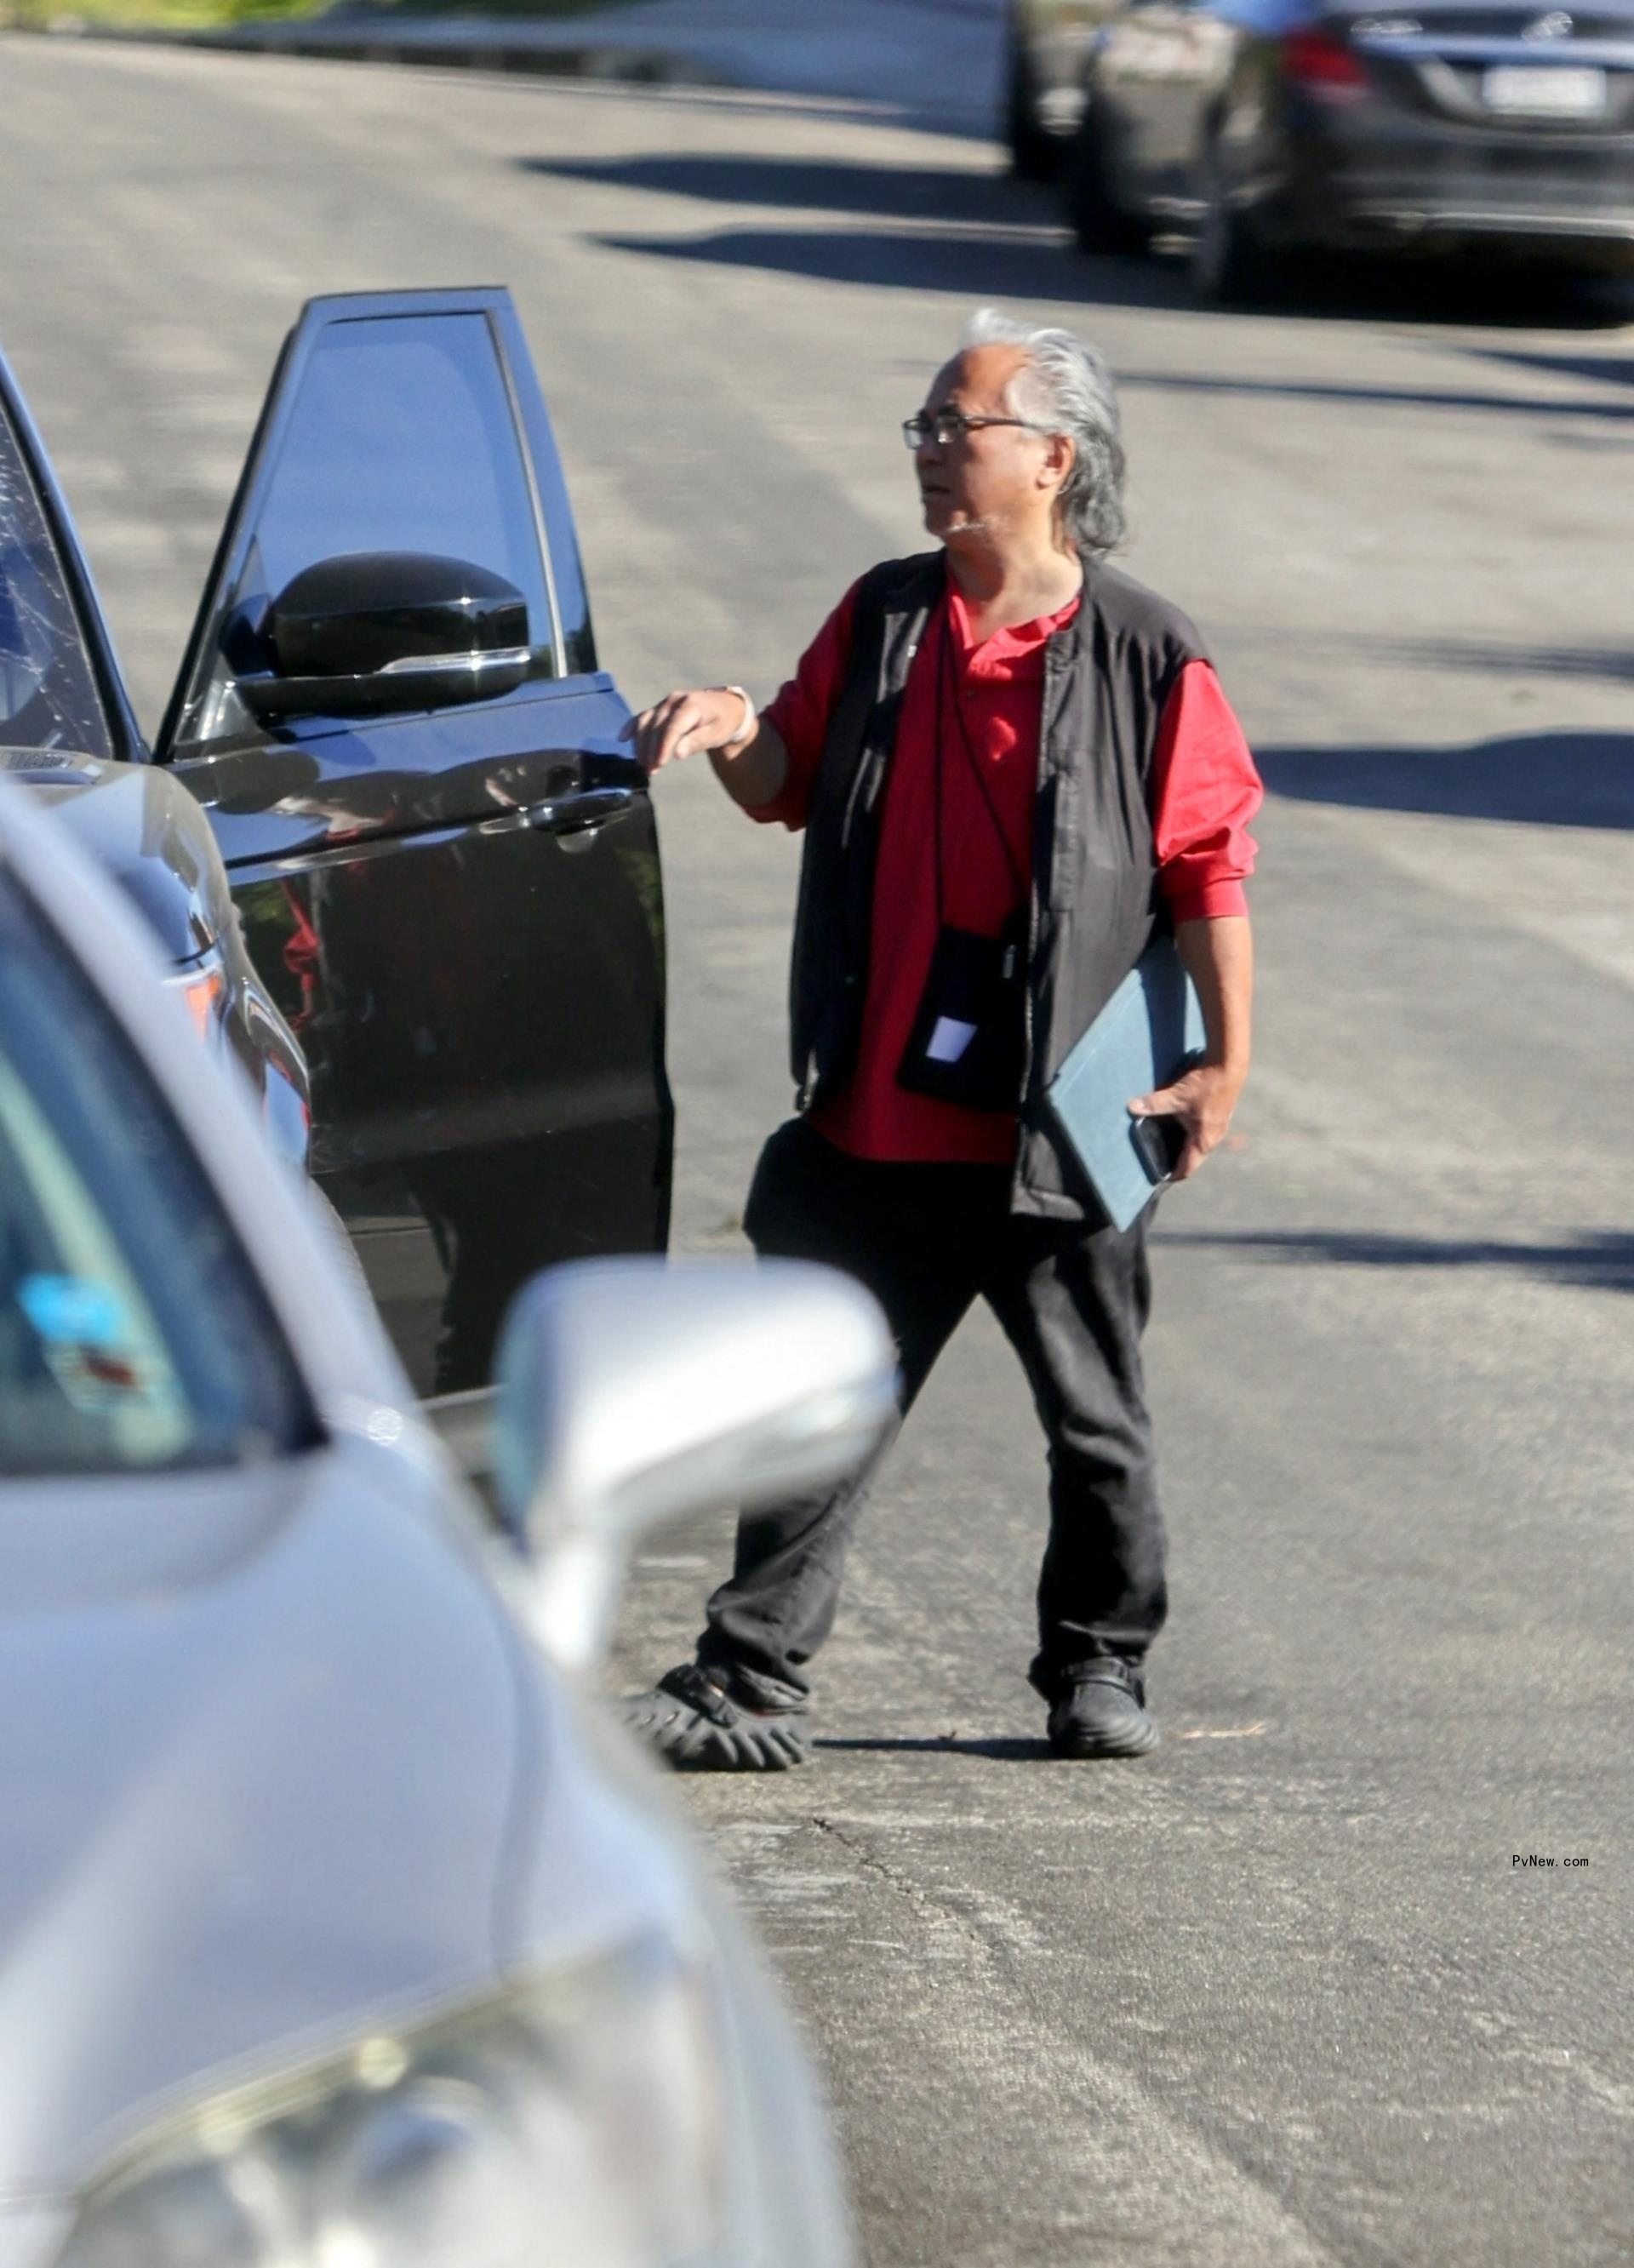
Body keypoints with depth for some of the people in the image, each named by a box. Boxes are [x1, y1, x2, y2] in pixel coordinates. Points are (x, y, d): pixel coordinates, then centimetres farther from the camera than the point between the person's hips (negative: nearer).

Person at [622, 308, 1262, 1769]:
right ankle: (751, 1687, 7)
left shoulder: (1144, 655, -6)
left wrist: (1225, 1066, -7)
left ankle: (1100, 1668, 26)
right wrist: (739, 737, -5)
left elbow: (1213, 865, -4)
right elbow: (794, 786, 18)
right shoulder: (882, 619, 8)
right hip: (878, 1120, 4)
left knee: (1097, 1426, 10)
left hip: (1058, 1130, -4)